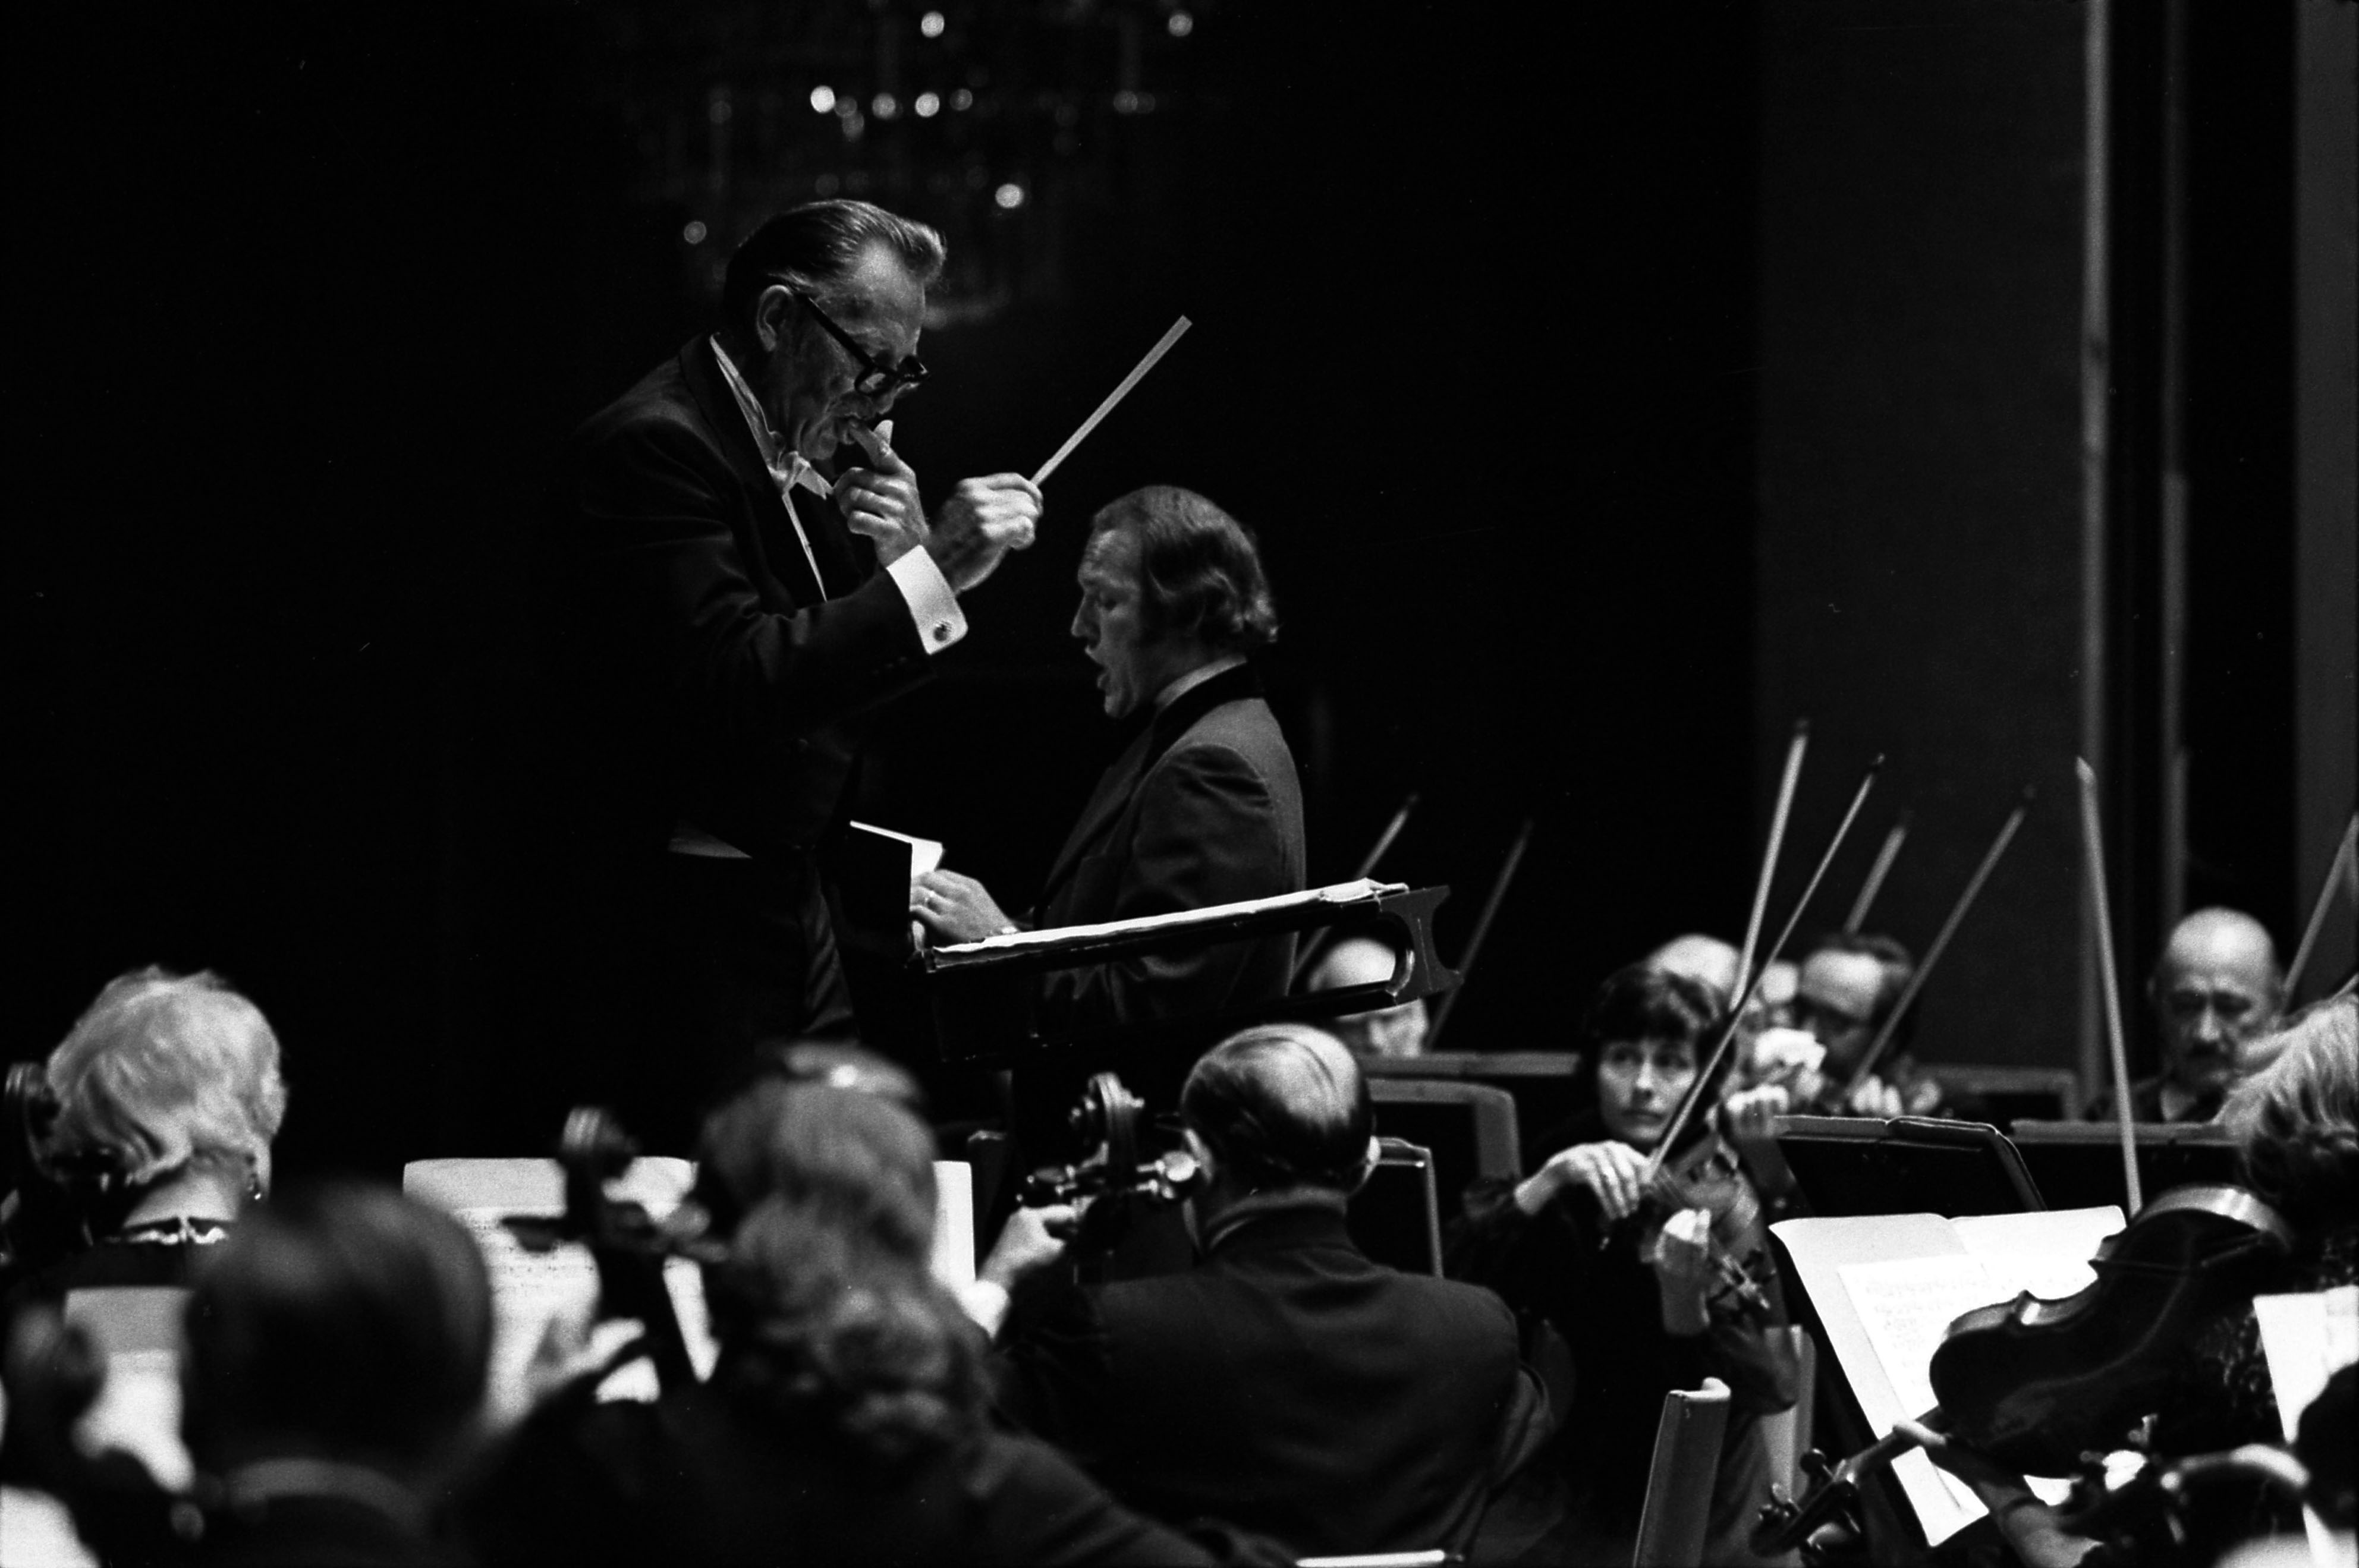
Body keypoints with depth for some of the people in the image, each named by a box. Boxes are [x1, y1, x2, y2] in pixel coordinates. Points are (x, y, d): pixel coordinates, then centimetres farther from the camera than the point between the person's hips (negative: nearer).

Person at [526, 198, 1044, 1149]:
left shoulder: (799, 463, 14)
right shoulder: (654, 449, -15)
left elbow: (837, 675, 17)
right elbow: (734, 685, -25)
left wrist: (903, 558, -1)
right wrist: (929, 571, -25)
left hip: (785, 909, 9)